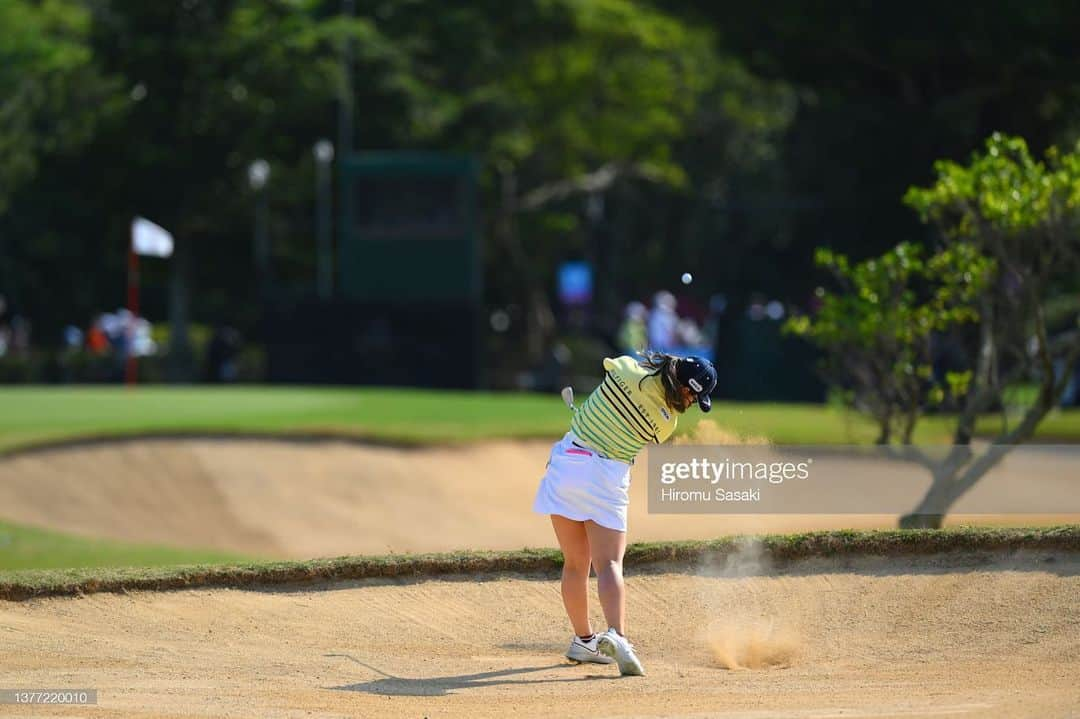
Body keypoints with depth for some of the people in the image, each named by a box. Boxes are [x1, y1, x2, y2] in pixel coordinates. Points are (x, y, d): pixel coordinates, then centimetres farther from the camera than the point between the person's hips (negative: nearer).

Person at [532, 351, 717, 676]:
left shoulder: (627, 369, -4)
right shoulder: (667, 422, -7)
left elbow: (609, 361, 18)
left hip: (566, 463, 4)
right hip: (607, 477, -4)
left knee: (575, 563, 14)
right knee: (608, 563, -8)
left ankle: (583, 640, 21)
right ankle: (615, 635, -30)